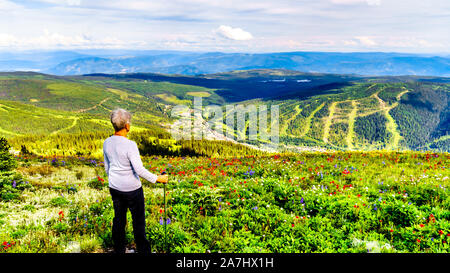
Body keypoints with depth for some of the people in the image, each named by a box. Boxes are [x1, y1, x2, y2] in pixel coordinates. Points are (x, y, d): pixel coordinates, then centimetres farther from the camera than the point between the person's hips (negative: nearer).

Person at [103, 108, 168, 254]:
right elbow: (139, 170, -24)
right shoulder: (130, 145, -25)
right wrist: (157, 179, -13)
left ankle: (119, 249, 28)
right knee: (138, 220, 9)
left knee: (119, 218, 17)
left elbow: (107, 167, 8)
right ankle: (143, 249, 21)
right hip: (132, 189, -6)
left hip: (115, 187, 6)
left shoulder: (107, 143, -4)